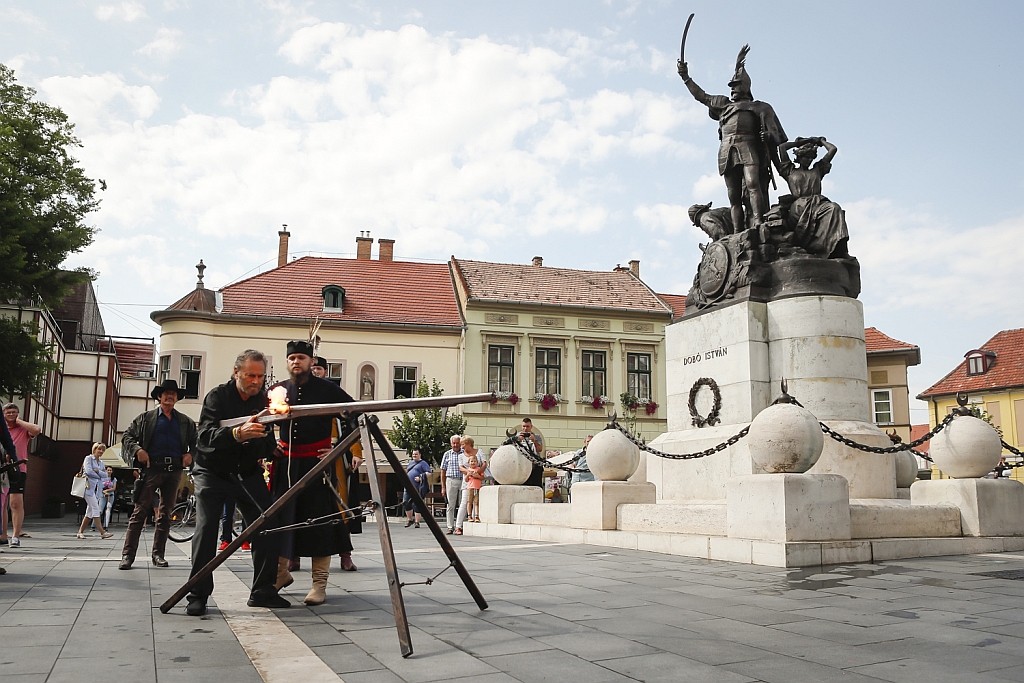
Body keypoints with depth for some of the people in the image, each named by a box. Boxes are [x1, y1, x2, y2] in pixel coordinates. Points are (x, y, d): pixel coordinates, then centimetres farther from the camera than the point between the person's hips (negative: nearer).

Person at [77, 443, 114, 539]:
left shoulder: (101, 462, 20)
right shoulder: (89, 458, 1)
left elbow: (105, 475, 9)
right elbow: (88, 471, -13)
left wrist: (97, 471, -8)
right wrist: (99, 476, -1)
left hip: (97, 488, 7)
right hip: (89, 487, -7)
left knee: (90, 511, 6)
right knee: (95, 508, -13)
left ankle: (80, 532, 13)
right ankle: (102, 532, -18)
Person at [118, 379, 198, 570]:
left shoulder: (186, 422, 16)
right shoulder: (146, 418, 10)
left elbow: (196, 443, 19)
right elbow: (127, 436, 7)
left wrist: (191, 454, 0)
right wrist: (137, 449, -11)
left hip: (174, 470, 3)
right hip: (152, 468, -3)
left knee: (165, 514, 6)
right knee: (140, 511, -7)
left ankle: (158, 554, 12)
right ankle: (128, 554, -5)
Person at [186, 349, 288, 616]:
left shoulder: (263, 399, 1)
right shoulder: (218, 396, -12)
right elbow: (205, 435, -29)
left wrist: (267, 453, -4)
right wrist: (238, 434, -46)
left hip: (247, 472, 4)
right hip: (213, 472, -3)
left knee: (269, 526, -7)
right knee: (206, 528, -15)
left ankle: (262, 591, 4)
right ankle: (198, 596, -3)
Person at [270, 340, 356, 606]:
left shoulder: (328, 389, -1)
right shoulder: (277, 390, 8)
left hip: (317, 463, -3)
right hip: (285, 464, 4)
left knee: (319, 522, -3)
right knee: (279, 519, 7)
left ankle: (319, 584, 2)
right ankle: (280, 572, 26)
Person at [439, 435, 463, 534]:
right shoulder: (447, 454, 9)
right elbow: (443, 471, 10)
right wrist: (443, 487, 4)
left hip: (463, 481, 0)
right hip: (451, 480, 0)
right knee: (451, 505, -1)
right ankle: (450, 527, 2)